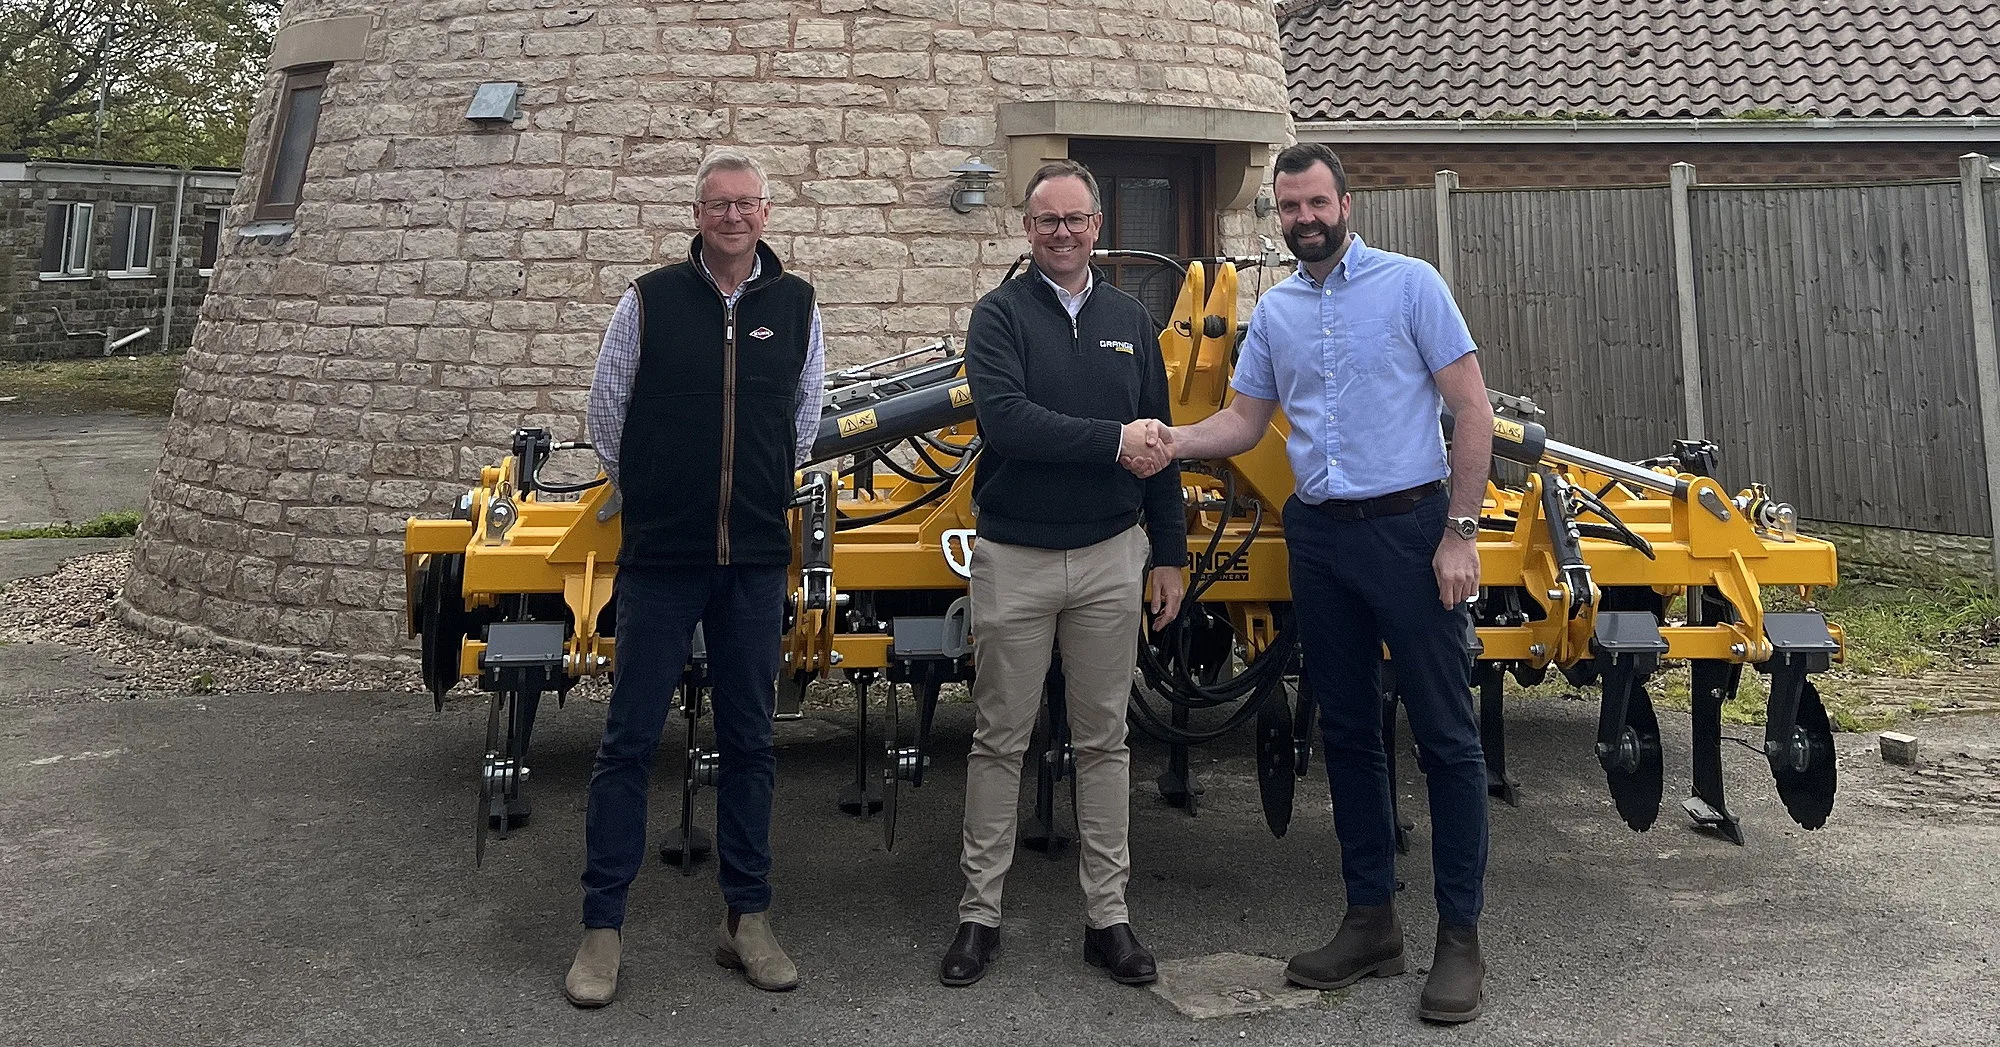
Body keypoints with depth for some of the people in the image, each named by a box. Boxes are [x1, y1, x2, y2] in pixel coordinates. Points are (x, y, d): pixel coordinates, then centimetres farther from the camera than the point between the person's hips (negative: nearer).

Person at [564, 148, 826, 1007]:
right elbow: (606, 414, 8)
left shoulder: (796, 306, 5)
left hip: (756, 559, 2)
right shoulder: (651, 301, -1)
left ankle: (747, 919, 20)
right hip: (660, 557, -2)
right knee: (629, 740, 1)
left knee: (750, 741, 9)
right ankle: (601, 928, 11)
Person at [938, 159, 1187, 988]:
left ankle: (1107, 914, 19)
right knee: (999, 741, 6)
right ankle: (980, 913, 17)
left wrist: (1169, 554, 9)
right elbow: (1006, 420, -19)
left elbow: (1157, 446, 11)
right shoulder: (1000, 314, -2)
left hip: (1111, 556, 3)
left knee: (1104, 740, 9)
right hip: (1013, 557, -3)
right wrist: (1111, 441, -20)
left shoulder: (1130, 320, 10)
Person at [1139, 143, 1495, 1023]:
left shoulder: (1410, 284, -3)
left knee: (1446, 735, -1)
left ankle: (1461, 935, 8)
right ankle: (1371, 921, 23)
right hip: (1318, 536, 5)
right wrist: (1175, 442, -8)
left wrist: (1459, 532, -12)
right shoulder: (1274, 310, 12)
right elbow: (1244, 420, 13)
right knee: (1347, 731, 11)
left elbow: (1472, 409, -6)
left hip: (1408, 528, -5)